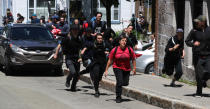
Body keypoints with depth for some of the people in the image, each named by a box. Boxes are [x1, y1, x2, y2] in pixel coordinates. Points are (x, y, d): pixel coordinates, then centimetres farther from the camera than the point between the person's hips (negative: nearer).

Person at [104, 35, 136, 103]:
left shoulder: (130, 50, -6)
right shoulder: (114, 50, -8)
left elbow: (133, 59, 5)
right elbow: (110, 60, -1)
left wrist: (134, 68, -1)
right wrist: (106, 70, -1)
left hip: (127, 69, 2)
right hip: (117, 68, -2)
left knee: (125, 83, 0)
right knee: (119, 81, -18)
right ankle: (118, 97, -4)